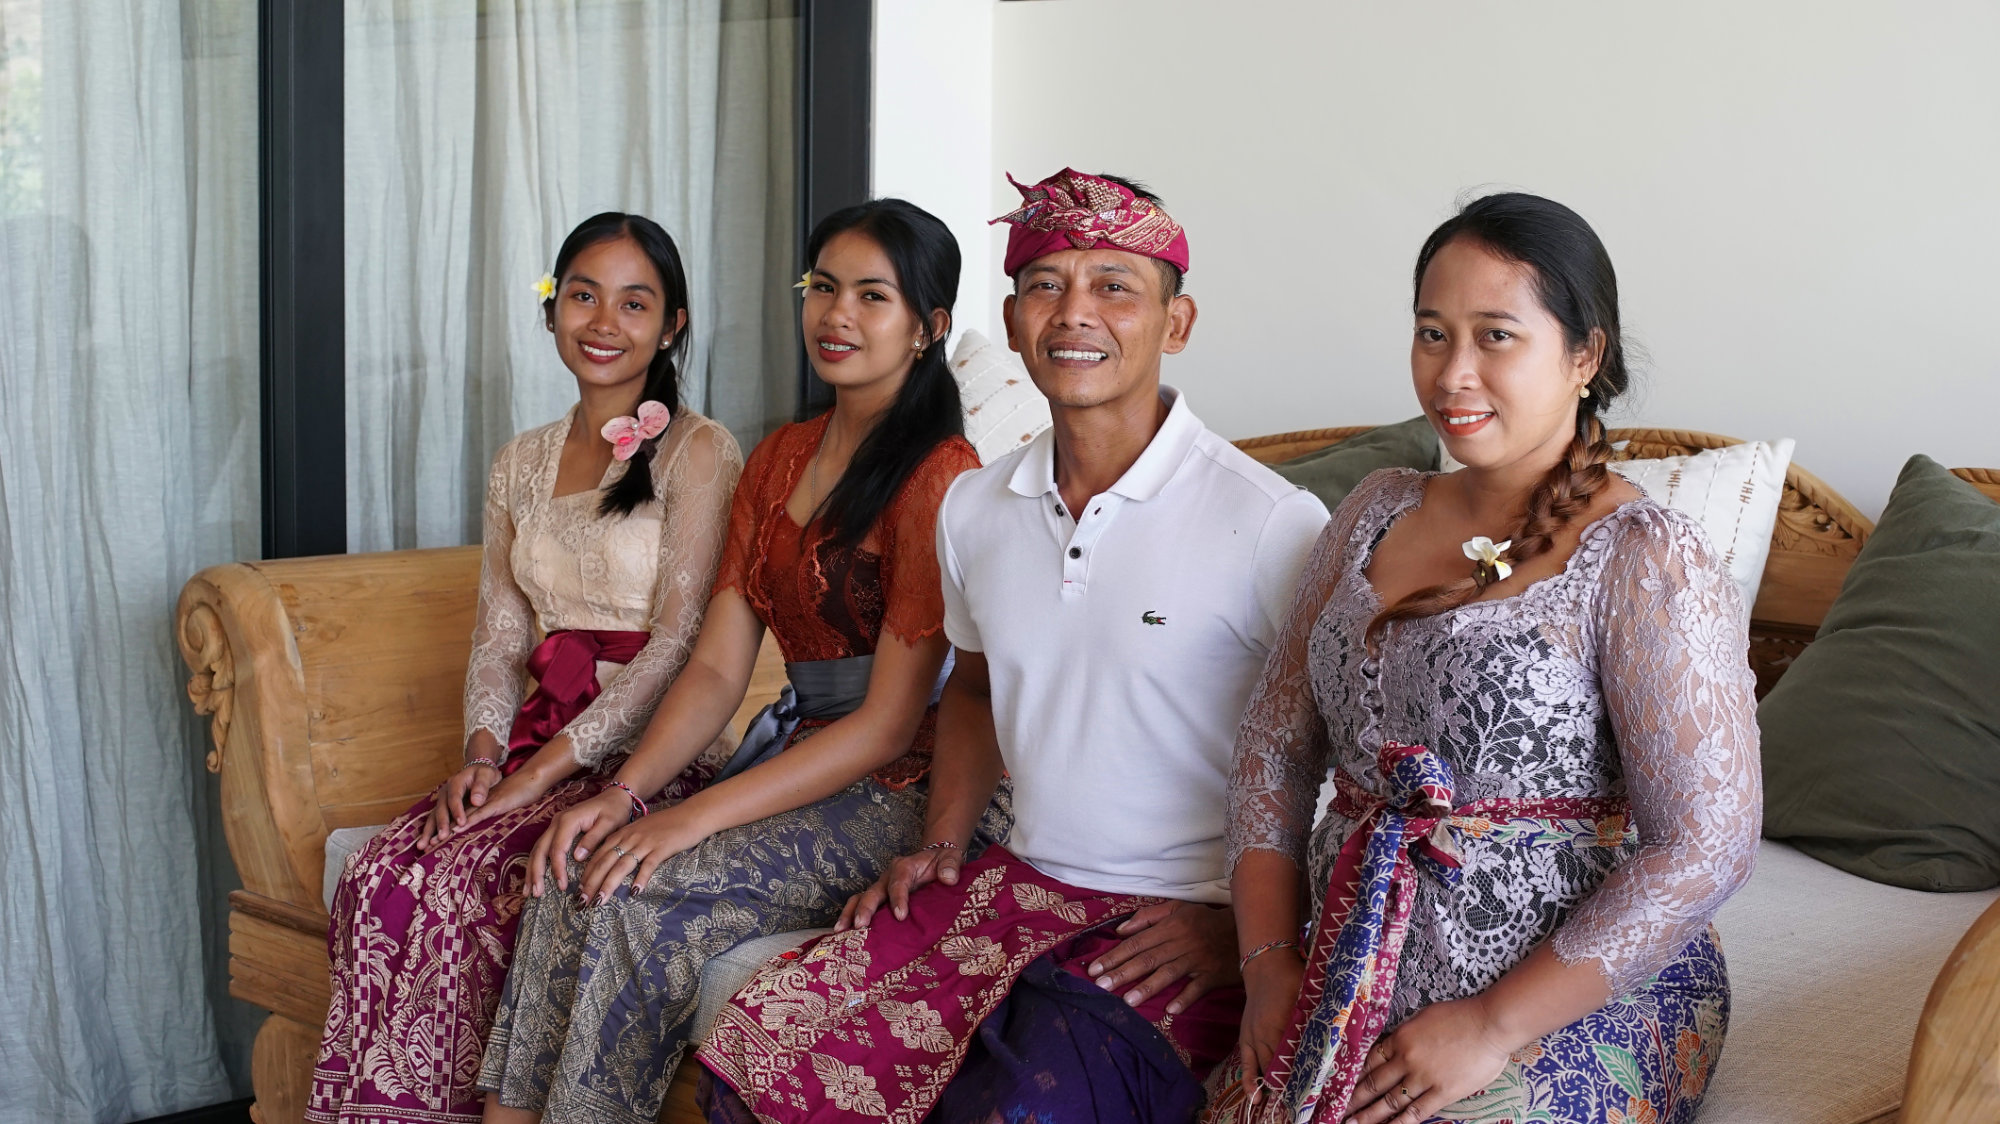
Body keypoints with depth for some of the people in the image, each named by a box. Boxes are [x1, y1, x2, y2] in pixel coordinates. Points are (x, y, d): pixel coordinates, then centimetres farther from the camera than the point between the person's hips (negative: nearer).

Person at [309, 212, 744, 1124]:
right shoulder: (521, 465, 17)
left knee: (465, 886, -27)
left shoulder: (697, 452, -4)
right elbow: (499, 636, 15)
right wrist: (482, 752, -5)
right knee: (380, 874, -20)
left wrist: (548, 767, -16)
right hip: (539, 747, 6)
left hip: (650, 751, -5)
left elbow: (678, 640, -12)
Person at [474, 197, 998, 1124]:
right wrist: (625, 793, -9)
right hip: (793, 754, 7)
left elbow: (889, 723, -16)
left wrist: (695, 816, -20)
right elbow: (717, 667, 8)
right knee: (574, 874, -17)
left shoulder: (940, 476, -12)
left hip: (898, 795, -7)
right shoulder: (778, 459, 13)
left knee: (634, 898, -25)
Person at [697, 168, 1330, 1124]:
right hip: (1018, 886, 6)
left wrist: (1240, 927, -13)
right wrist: (941, 845, 12)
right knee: (760, 1045, -8)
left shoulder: (1271, 525, -14)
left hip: (1185, 922, -6)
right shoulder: (974, 507, 7)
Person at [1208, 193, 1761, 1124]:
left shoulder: (1645, 560, -10)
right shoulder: (1377, 513, 9)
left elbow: (1705, 847, -15)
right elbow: (1274, 748, 11)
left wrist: (1492, 1025, -16)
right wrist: (1269, 964, -1)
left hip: (1578, 1004, -4)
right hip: (1359, 986, 5)